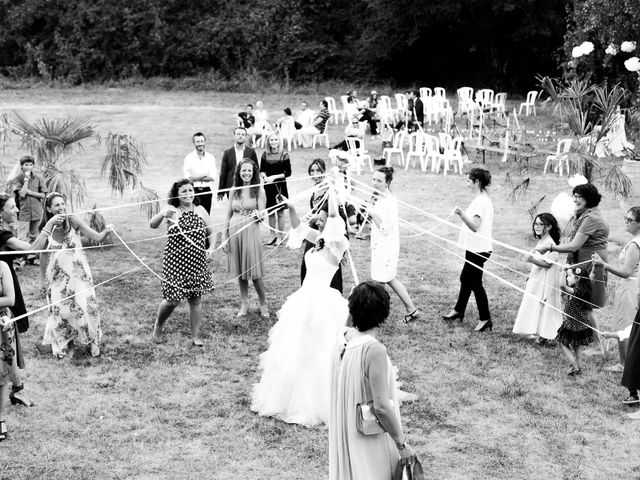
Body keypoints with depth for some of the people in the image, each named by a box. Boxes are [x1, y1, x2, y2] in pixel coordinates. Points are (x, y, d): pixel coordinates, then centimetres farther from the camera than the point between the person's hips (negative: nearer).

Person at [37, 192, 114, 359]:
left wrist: (106, 231, -36)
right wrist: (50, 224, -26)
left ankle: (92, 341, 18)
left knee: (85, 306, -6)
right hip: (59, 276, 2)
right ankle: (66, 344, 23)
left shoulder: (72, 221, -12)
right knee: (61, 309, -1)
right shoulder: (47, 228, -5)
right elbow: (36, 248, -23)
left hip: (79, 273, -2)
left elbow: (98, 237, -14)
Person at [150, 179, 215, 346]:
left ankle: (195, 336, 20)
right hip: (175, 262, -3)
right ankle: (158, 326, 27)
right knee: (172, 299, -2)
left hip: (197, 262, 3)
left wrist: (211, 248, -4)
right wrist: (163, 215, -39)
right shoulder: (172, 210, -7)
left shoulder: (200, 210, 3)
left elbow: (211, 232, 13)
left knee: (196, 299, 7)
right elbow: (152, 224, -20)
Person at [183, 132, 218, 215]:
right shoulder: (189, 158, 0)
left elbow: (213, 177, -4)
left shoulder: (211, 158, 6)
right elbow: (187, 178, -9)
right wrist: (204, 177, -10)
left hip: (207, 191, 2)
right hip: (193, 191, -2)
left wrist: (195, 178, -11)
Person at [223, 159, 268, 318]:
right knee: (239, 271, 9)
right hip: (234, 231, 4)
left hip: (251, 232, -3)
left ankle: (263, 304, 15)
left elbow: (262, 215, -6)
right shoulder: (235, 190, 8)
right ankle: (245, 303, 21)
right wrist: (224, 235, 6)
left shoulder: (259, 190, -2)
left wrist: (258, 215, -29)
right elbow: (229, 214, 11)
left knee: (254, 272, -2)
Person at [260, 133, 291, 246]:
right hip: (268, 186, 3)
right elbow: (261, 170, 11)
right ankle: (273, 235, 21)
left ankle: (280, 236, 14)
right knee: (270, 212, 9)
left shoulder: (284, 155, -6)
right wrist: (264, 176, -10)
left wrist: (274, 177, -14)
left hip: (280, 186, -3)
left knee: (280, 212, 3)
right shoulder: (265, 154, 4)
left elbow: (288, 172, -6)